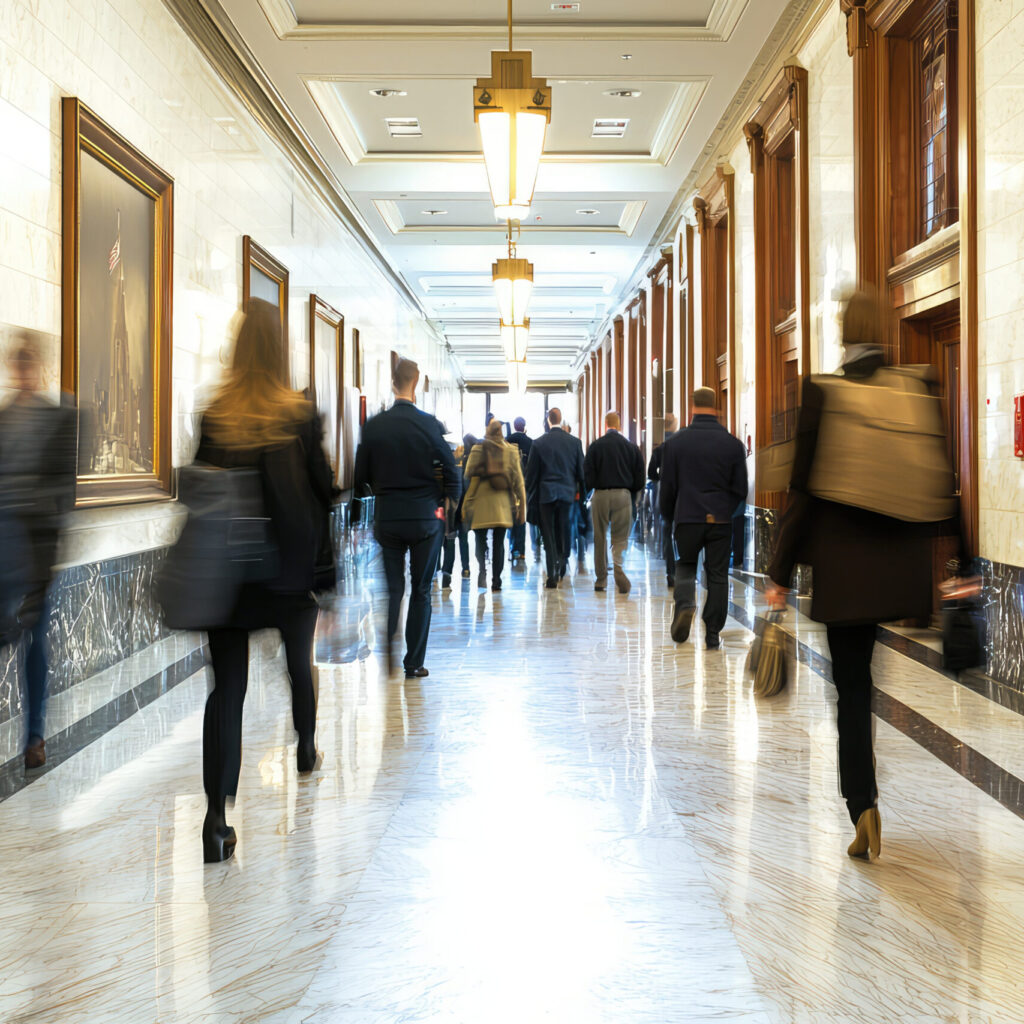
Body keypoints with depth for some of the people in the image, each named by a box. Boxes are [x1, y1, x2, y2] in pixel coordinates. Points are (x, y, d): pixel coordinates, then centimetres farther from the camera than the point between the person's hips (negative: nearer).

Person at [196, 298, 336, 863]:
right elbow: (323, 489, -3)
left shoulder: (214, 415, -4)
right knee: (299, 664, 24)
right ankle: (306, 748, 48)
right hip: (293, 566, 0)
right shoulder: (301, 415, -6)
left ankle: (217, 815, -9)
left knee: (226, 687, -1)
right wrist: (325, 561, 8)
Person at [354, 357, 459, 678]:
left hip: (387, 518, 2)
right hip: (426, 518, -2)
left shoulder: (373, 426, -4)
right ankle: (414, 663, 10)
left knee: (392, 588, 11)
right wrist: (449, 500, 11)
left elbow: (360, 477, 2)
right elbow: (451, 474, -7)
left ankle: (383, 659, 9)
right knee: (421, 591, 7)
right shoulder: (430, 425, -10)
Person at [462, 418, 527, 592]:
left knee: (480, 540, 8)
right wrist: (521, 505, 6)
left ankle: (482, 570, -11)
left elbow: (468, 473, -8)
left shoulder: (478, 449, -4)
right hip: (503, 503, 2)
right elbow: (518, 480, 3)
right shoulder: (512, 450, 3)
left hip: (481, 501, -2)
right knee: (499, 543, 7)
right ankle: (496, 581, 5)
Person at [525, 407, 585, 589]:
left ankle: (552, 577, -1)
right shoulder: (575, 442, -1)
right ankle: (562, 569, 17)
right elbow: (581, 470, 4)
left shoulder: (539, 444, -6)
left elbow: (531, 472, -1)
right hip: (567, 493, 2)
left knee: (549, 537, 2)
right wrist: (579, 491, 16)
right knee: (564, 533, 15)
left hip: (546, 494, -2)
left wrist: (530, 495, 10)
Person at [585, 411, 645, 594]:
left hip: (600, 495, 0)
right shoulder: (631, 446, 1)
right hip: (623, 495, 1)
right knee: (620, 537, 5)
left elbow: (587, 475, -6)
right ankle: (618, 566, -23)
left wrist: (590, 489, 13)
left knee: (600, 538, 10)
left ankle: (601, 579, 16)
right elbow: (639, 476, 3)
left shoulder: (595, 446, -4)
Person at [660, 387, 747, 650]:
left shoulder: (675, 442, -3)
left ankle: (684, 605, -7)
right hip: (721, 520, 0)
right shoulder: (733, 444, -1)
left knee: (685, 564, 20)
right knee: (718, 576, 8)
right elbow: (740, 489, 4)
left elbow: (668, 487, 2)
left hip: (687, 518, 0)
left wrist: (668, 517, 17)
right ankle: (712, 635, 10)